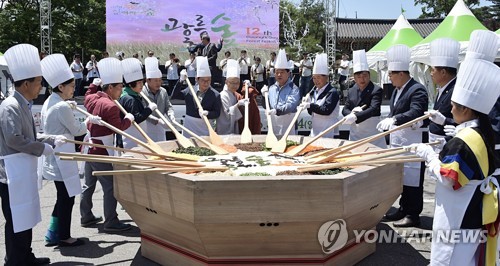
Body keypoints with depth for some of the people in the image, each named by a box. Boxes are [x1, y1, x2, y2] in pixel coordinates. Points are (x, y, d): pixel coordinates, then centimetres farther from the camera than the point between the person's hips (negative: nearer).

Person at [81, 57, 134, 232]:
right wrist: (129, 118, 0)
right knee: (111, 188, -3)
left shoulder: (92, 99, 7)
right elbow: (118, 127, -16)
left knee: (89, 185, 18)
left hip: (89, 149, 10)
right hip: (102, 152, -10)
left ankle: (86, 217, 29)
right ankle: (111, 222, 1)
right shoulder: (111, 106, -20)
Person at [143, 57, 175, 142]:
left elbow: (168, 107, 8)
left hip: (160, 129, 6)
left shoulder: (163, 91, 5)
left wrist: (171, 115, -14)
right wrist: (158, 120, -29)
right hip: (146, 128, -6)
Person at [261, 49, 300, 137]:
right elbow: (267, 107, 17)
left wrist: (276, 111, -36)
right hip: (273, 126, 5)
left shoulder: (293, 88, -7)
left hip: (288, 127, -5)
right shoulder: (271, 88, 10)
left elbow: (290, 106, -22)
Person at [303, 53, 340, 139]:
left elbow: (327, 110, -23)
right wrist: (307, 102, -5)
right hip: (315, 131, 7)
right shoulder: (314, 91, 10)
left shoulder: (332, 92, -12)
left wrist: (310, 105, -22)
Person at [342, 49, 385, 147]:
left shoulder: (376, 90, -9)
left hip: (372, 132, -5)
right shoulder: (351, 91, 7)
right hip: (355, 133, 5)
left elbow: (374, 109, -21)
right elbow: (344, 110, 6)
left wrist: (356, 116, -34)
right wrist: (352, 113, -18)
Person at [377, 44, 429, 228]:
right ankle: (403, 209, 28)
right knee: (402, 177, 17)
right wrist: (387, 121, 6)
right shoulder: (397, 90, 14)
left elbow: (415, 113, -30)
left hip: (412, 144, -9)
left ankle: (413, 215, 10)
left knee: (412, 179, 0)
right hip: (398, 143, 9)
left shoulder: (417, 90, -15)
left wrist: (394, 119, -41)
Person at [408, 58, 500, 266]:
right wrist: (436, 155, 9)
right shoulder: (482, 134, 5)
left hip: (458, 218, -10)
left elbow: (447, 178, -24)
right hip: (475, 214, 10)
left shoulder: (464, 141, -25)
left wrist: (429, 156, -12)